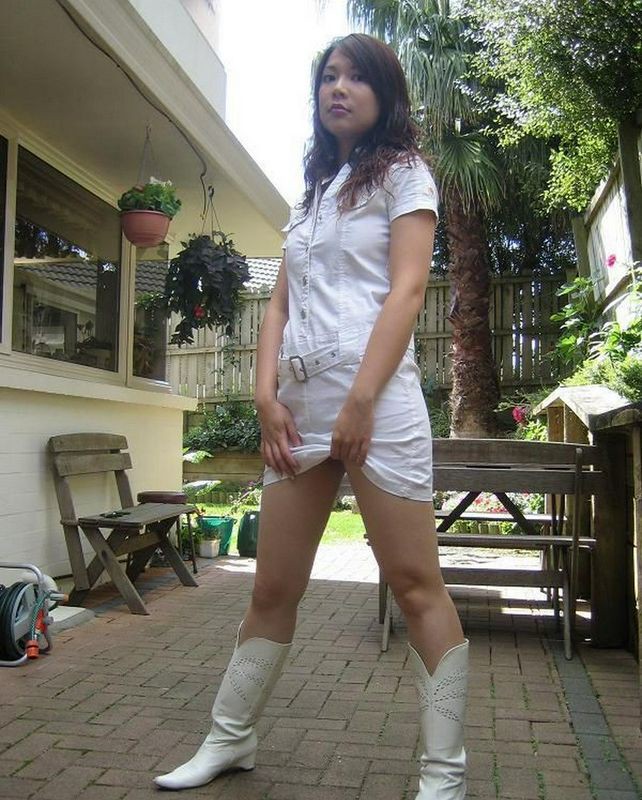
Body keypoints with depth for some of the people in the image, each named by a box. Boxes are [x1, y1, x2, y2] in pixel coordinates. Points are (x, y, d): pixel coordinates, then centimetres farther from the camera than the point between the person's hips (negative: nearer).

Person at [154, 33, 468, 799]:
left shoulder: (402, 172, 8)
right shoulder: (310, 192, 24)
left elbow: (406, 289, -6)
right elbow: (279, 305, 15)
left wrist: (360, 402, -16)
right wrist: (266, 397, 0)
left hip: (374, 396, -5)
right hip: (298, 405, 6)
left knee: (415, 585, -4)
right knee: (273, 586, 10)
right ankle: (229, 738, 25)